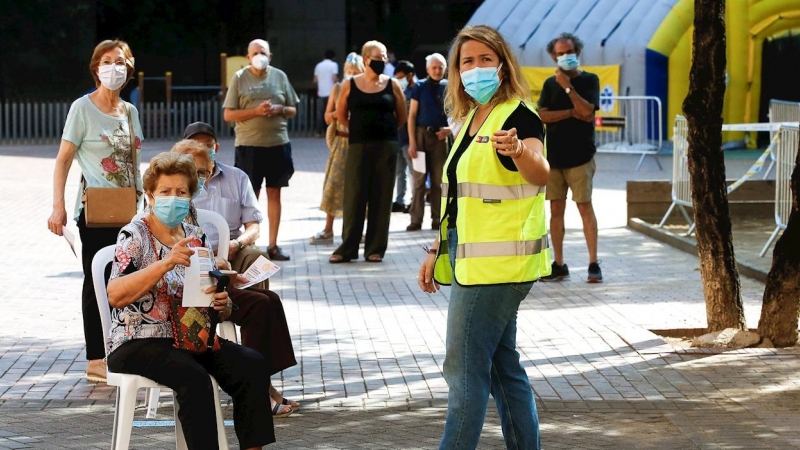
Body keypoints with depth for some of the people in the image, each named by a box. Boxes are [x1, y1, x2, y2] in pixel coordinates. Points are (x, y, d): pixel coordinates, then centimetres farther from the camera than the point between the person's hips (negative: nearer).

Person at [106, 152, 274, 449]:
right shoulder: (135, 236, -3)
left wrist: (222, 305, -5)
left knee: (252, 364, -20)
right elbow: (115, 296, -20)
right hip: (139, 343, -6)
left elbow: (216, 310, 20)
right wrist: (167, 263, -28)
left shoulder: (196, 239, 14)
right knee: (193, 376, -34)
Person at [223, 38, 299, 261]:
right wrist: (256, 111, -15)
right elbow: (228, 115, -3)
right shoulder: (240, 78, 0)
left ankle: (273, 245, 13)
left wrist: (280, 109, -9)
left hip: (278, 143, 3)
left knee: (274, 193, 6)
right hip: (249, 144, -3)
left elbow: (293, 110, 13)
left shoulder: (279, 76, 8)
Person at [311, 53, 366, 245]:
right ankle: (328, 230, 6)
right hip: (341, 142, 2)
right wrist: (340, 112, -13)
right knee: (334, 184, 1)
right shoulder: (338, 88, 5)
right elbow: (328, 117, 6)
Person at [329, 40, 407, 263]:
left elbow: (401, 117, 12)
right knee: (353, 196, -1)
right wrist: (361, 129, 10)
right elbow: (341, 115, 12)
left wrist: (384, 130, 9)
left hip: (386, 146, 0)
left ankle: (375, 249, 7)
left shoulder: (392, 85, 4)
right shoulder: (350, 85, 3)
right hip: (358, 145, 0)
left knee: (381, 197, 1)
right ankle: (347, 248, 4)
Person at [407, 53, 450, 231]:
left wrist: (450, 129, -9)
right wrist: (412, 142, -8)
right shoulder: (420, 87, 0)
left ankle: (437, 220, 13)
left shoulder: (448, 88, 5)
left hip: (440, 136, 2)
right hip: (421, 134, -2)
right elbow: (412, 116, -1)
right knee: (418, 180, 0)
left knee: (438, 180, 7)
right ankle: (416, 220, 3)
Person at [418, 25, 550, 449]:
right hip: (473, 262, 9)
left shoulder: (518, 116, -12)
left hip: (498, 263, -9)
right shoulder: (470, 120, 15)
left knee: (465, 368, -8)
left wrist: (518, 150, -52)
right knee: (502, 367, 12)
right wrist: (437, 251, 20)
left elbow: (540, 174, -31)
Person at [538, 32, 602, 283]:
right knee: (556, 209, 4)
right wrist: (571, 113, -10)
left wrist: (568, 86, -15)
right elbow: (542, 115, 0)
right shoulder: (550, 83, 12)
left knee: (585, 207, -6)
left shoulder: (589, 80, 1)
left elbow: (587, 111, -14)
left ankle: (594, 264, -4)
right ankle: (559, 265, 9)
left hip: (580, 156, -4)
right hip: (553, 156, 4)